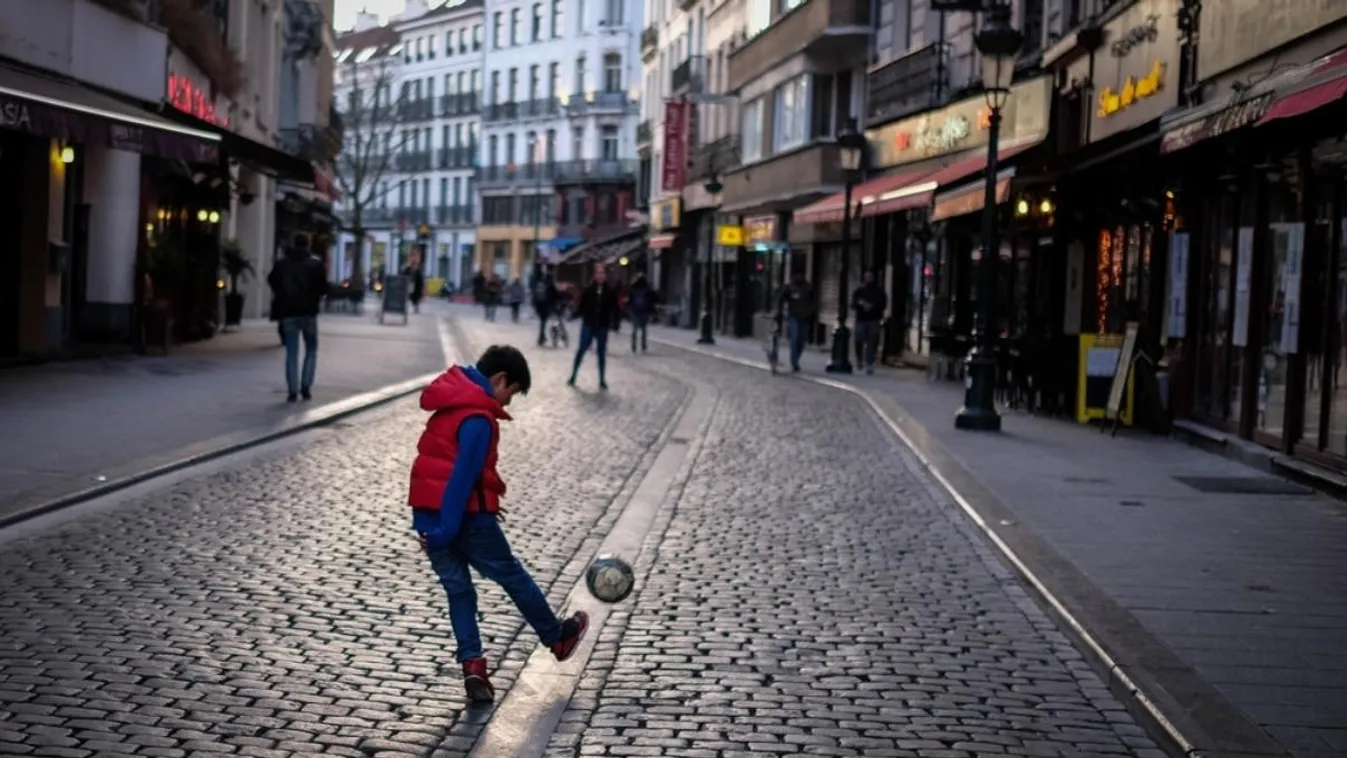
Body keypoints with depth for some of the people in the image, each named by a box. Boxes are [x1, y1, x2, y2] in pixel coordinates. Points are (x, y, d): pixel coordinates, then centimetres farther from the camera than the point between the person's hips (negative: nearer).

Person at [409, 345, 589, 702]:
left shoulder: (452, 403, 13)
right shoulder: (478, 418, -16)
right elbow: (464, 474, -22)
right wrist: (445, 531, -24)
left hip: (427, 513, 8)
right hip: (465, 516, -8)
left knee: (457, 588, 13)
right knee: (512, 575, 10)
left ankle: (472, 664, 2)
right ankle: (558, 637, 28)